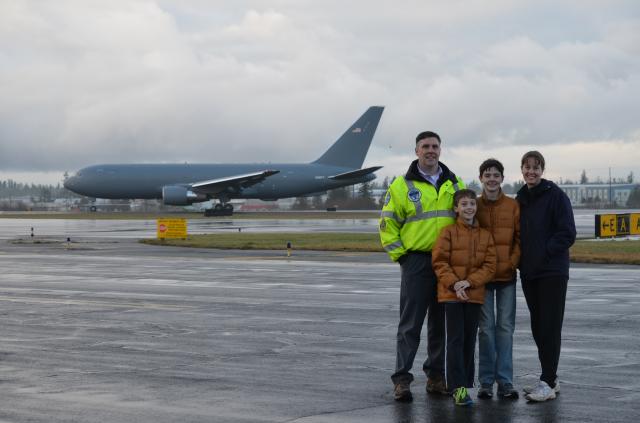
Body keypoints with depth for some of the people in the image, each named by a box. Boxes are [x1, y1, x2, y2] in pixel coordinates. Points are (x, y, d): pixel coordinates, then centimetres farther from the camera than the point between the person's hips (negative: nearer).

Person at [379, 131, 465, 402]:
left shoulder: (454, 184, 11)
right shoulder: (402, 185, -1)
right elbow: (388, 223, 0)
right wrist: (400, 254, -6)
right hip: (416, 261, -4)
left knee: (441, 323, 9)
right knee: (410, 323, -5)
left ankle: (436, 376, 18)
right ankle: (401, 379, -3)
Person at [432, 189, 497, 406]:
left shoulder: (486, 235, 7)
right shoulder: (448, 232, -2)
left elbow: (490, 265, 1)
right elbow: (440, 261, -6)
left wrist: (469, 282, -12)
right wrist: (453, 284, -17)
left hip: (474, 295, 3)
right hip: (451, 294, -3)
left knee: (469, 340, 9)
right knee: (455, 339, -6)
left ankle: (466, 383, 19)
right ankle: (458, 387, -9)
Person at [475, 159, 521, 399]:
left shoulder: (513, 206, 3)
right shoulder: (474, 206, 3)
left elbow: (519, 238, 2)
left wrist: (512, 263, -10)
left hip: (507, 276, 0)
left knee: (506, 327, 2)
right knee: (486, 328, 2)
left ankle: (505, 381, 6)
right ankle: (486, 382, 7)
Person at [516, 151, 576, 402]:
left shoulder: (555, 195, -6)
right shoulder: (520, 199, 13)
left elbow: (567, 233, -11)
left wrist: (545, 253, -14)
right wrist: (521, 257, 5)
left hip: (552, 272, -6)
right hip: (528, 273, 7)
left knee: (550, 326, -7)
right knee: (538, 327, 9)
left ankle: (548, 383, -6)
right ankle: (550, 379, 18)